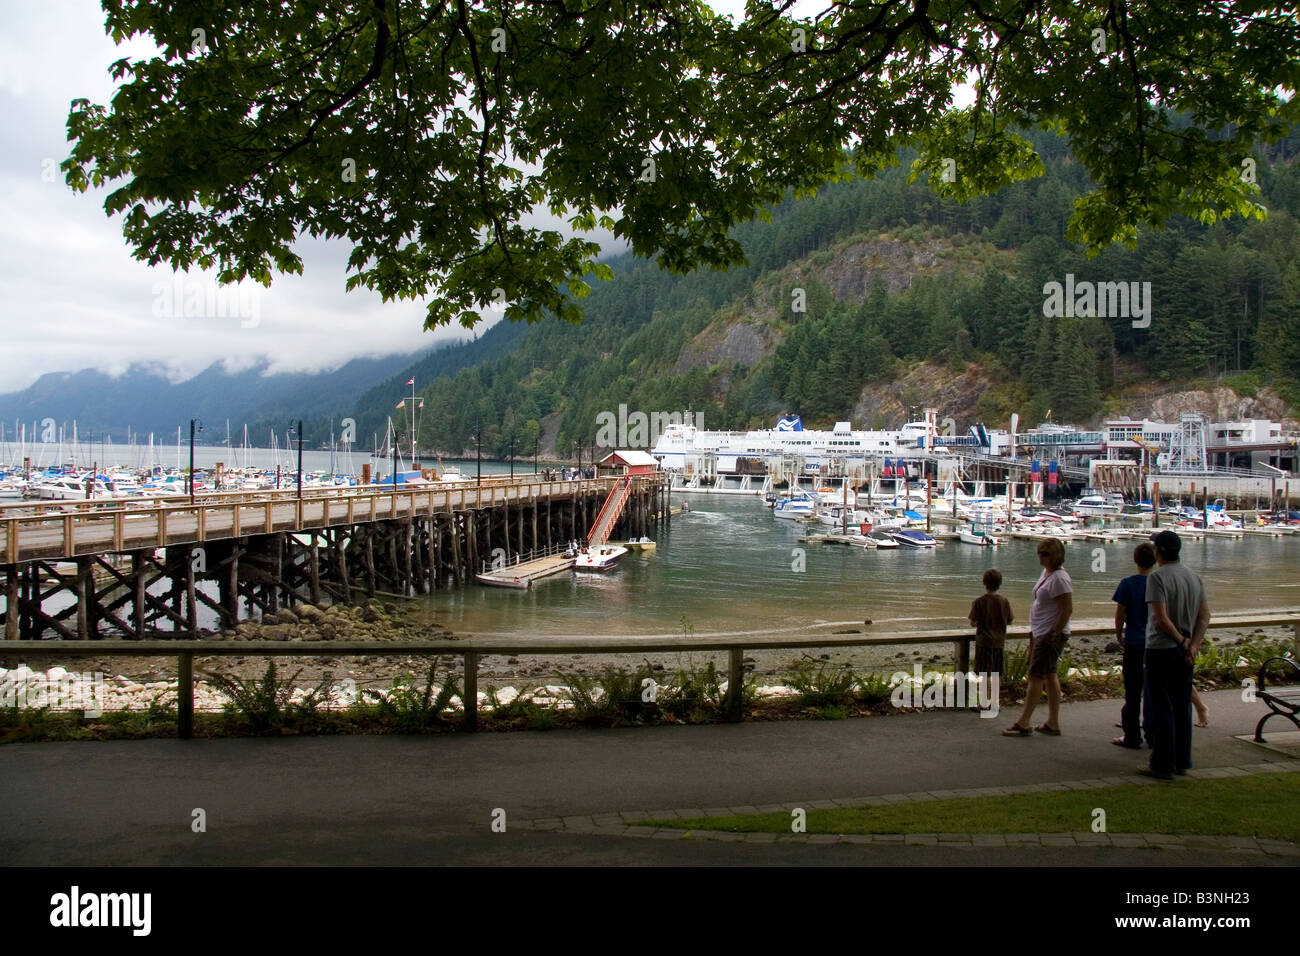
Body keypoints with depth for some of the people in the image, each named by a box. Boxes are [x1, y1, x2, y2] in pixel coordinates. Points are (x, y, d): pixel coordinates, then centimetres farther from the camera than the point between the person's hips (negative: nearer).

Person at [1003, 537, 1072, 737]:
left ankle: (1023, 723, 0)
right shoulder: (1046, 572, 11)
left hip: (1050, 635, -10)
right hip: (1041, 632, 10)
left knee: (1036, 676, -5)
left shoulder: (1059, 578, -19)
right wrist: (1034, 632, 18)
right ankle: (1053, 723, 19)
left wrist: (1054, 634, -18)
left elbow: (1067, 609, -21)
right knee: (1050, 675, 12)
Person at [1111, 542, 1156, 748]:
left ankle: (1132, 737, 7)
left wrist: (1119, 634, 9)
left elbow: (1120, 614, -7)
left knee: (1132, 693, 4)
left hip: (1135, 644, -3)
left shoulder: (1128, 583, -9)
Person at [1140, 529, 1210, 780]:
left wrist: (1181, 641, -9)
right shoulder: (1194, 578, 10)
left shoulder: (1157, 577, -14)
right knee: (1182, 708, 14)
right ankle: (1182, 762, 20)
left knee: (1161, 710, -2)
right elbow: (1205, 615, 5)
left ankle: (1163, 765, 1)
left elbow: (1162, 618, -20)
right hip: (1184, 652, 7)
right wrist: (1192, 645, -4)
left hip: (1161, 650, -7)